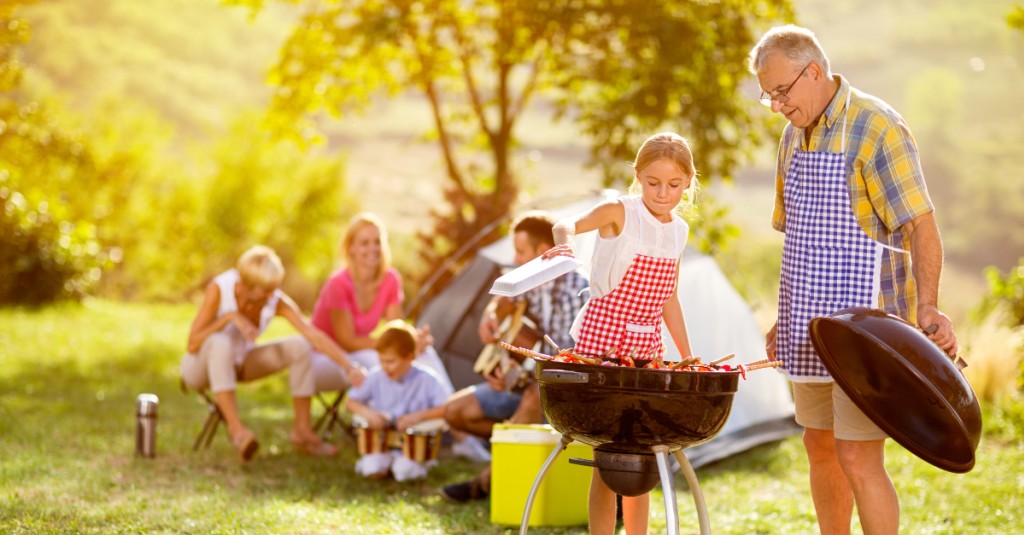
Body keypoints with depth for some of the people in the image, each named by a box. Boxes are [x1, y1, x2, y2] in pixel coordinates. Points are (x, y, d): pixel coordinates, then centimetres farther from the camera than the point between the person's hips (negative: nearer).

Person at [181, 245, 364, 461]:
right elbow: (192, 344, -28)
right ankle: (235, 428, -41)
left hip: (237, 364, 4)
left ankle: (302, 430, -10)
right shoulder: (219, 289, -28)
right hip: (201, 366, -4)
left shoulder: (277, 301, -19)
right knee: (220, 343, -39)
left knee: (299, 347, -16)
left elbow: (314, 335, -24)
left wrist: (350, 367, -34)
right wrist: (230, 317, -38)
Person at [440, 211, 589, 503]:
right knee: (456, 411, 0)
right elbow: (505, 301, 21)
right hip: (531, 381, 8)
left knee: (535, 395, -41)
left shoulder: (575, 291, -22)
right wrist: (491, 316, -3)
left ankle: (486, 482, -24)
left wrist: (516, 375, -33)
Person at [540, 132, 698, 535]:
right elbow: (567, 224, -23)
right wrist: (566, 242, -46)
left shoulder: (678, 231, 9)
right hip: (602, 339, -6)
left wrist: (688, 357, 18)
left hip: (647, 347, 6)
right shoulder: (620, 212, -8)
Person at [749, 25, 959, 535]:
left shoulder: (875, 127, -13)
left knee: (858, 458, -10)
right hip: (811, 330, 8)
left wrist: (927, 307, -31)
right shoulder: (794, 135, 13)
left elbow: (921, 224, -19)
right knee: (820, 448, 14)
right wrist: (786, 319, 19)